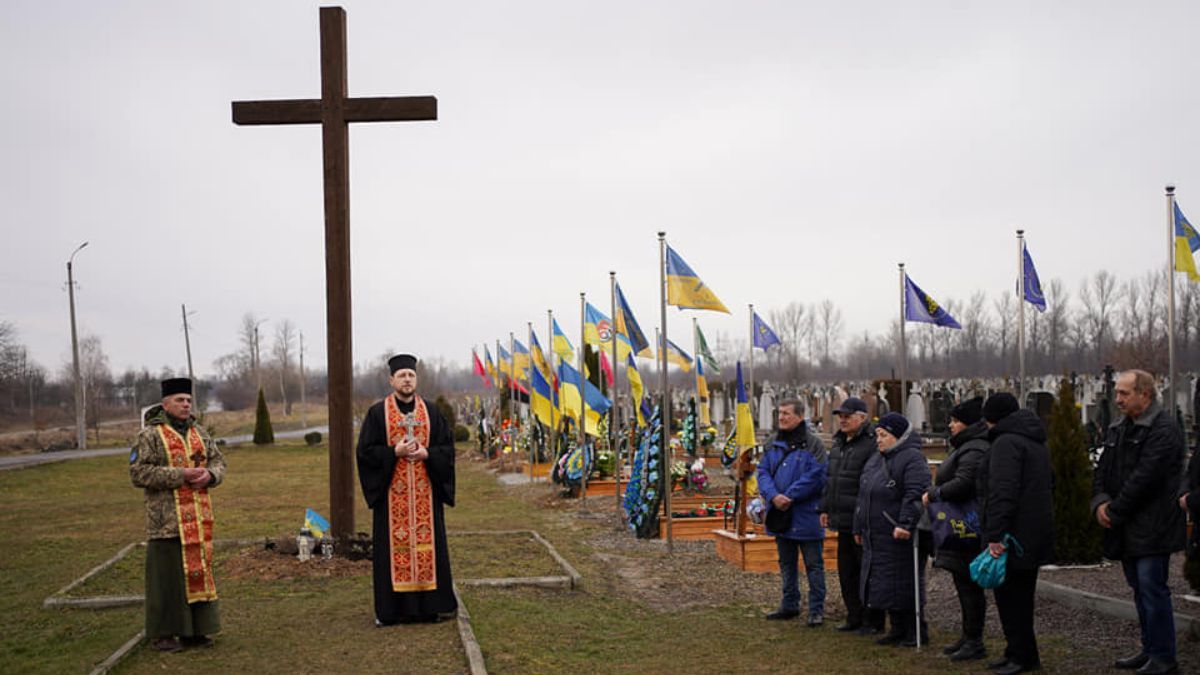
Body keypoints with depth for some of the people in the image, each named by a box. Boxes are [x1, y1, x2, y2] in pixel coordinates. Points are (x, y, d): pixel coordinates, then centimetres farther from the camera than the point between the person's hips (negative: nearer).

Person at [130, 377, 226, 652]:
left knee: (198, 570, 8)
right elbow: (138, 472, -13)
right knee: (167, 574, -3)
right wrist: (179, 475, -18)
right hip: (166, 518, -6)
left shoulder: (199, 433, 14)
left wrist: (209, 474, -7)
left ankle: (194, 630, 17)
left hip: (198, 518, 6)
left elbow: (218, 461, 17)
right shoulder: (149, 435, -5)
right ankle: (162, 634, 6)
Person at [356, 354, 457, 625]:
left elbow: (447, 447, 6)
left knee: (427, 544, 3)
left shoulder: (431, 412, 8)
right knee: (393, 545, -1)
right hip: (391, 492, -2)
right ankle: (391, 609, 7)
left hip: (425, 491, 2)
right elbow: (365, 450, -2)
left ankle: (430, 605, 11)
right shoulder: (377, 413, 2)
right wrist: (395, 452, -16)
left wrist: (426, 454, -12)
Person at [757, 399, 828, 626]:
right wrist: (773, 496, -15)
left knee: (813, 564, 1)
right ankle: (789, 605, 29)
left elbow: (815, 477, -17)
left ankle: (817, 610, 7)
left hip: (806, 516, -6)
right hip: (781, 515, 6)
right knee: (786, 564, 17)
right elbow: (763, 472, 4)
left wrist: (789, 496, -18)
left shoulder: (812, 444, -9)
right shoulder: (774, 445, 10)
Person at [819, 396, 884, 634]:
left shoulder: (872, 445, -15)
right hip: (843, 521, 9)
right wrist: (825, 508, 19)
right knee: (846, 572, 14)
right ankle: (855, 617, 25)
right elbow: (830, 479, 23)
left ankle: (873, 621, 9)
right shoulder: (839, 444, 16)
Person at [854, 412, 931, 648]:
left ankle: (916, 632, 7)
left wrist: (905, 524, -30)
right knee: (884, 584, 13)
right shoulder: (875, 461, 17)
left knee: (904, 583, -4)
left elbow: (915, 495, -23)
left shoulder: (912, 459, -12)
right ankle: (898, 629, 23)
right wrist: (859, 528, 22)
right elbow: (863, 496, 22)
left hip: (900, 537, -9)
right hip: (876, 537, 9)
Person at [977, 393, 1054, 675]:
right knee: (1021, 595, 16)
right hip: (1034, 534, 10)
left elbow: (1002, 492, -24)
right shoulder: (1035, 442, 18)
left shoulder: (1006, 442, -14)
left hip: (1015, 533, -10)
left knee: (1009, 594, -2)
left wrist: (995, 534, -27)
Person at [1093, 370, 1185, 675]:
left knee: (1152, 590, -8)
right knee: (1140, 590, 16)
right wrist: (1100, 501, -4)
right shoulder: (1118, 428, 15)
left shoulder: (1163, 430, -14)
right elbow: (1103, 469, 15)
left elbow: (1144, 478, -20)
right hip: (1128, 528, 9)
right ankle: (1150, 650, 26)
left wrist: (1115, 512, -15)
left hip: (1152, 529, -9)